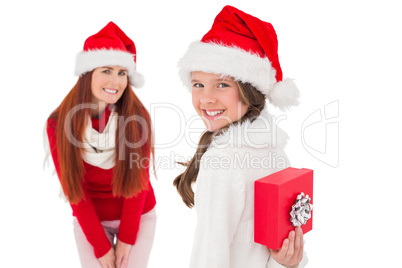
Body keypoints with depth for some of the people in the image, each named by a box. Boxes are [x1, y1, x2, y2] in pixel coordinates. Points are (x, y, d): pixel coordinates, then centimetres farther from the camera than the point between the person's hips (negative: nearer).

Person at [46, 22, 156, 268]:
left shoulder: (138, 117, -17)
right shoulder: (59, 123, -15)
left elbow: (138, 178, -10)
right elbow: (73, 187, -11)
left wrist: (127, 237, -9)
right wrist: (100, 245, -10)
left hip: (137, 216, 0)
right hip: (90, 220, 0)